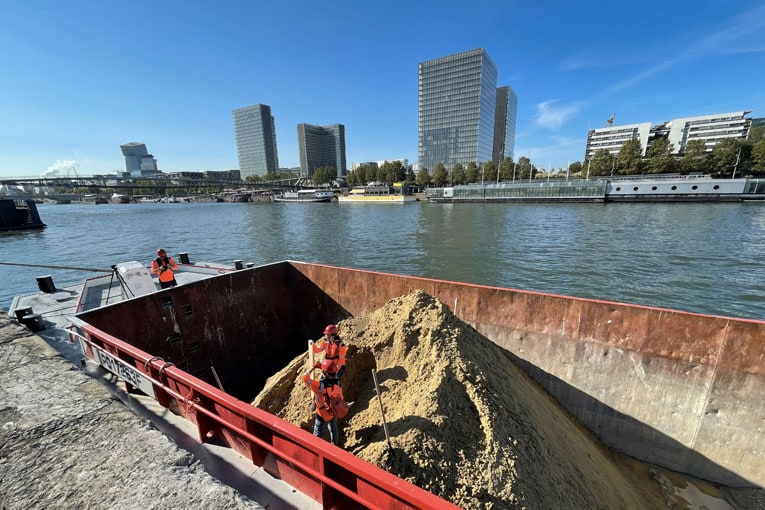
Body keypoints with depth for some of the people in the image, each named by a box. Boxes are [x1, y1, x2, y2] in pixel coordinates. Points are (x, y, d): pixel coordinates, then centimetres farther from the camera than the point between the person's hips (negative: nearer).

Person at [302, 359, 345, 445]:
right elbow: (340, 397, -5)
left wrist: (313, 367, -24)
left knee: (318, 435, 18)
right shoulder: (337, 382, -19)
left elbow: (305, 377, -32)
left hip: (323, 415, -5)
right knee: (333, 430, 30)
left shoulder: (319, 386, -36)